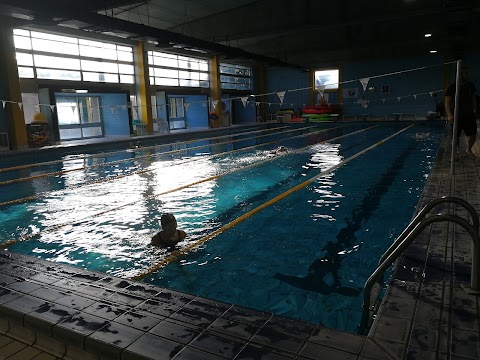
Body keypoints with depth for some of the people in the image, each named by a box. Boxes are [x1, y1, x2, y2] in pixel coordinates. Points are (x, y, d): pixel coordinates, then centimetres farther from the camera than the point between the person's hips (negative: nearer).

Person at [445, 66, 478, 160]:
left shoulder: (470, 85, 5)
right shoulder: (452, 87, -9)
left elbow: (473, 98, 16)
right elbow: (447, 102, -11)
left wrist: (475, 110, 12)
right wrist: (449, 115, -21)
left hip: (469, 115, 4)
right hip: (457, 116, -4)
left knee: (473, 135, 5)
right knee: (456, 136, 3)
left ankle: (469, 150, 28)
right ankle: (456, 152, 21)